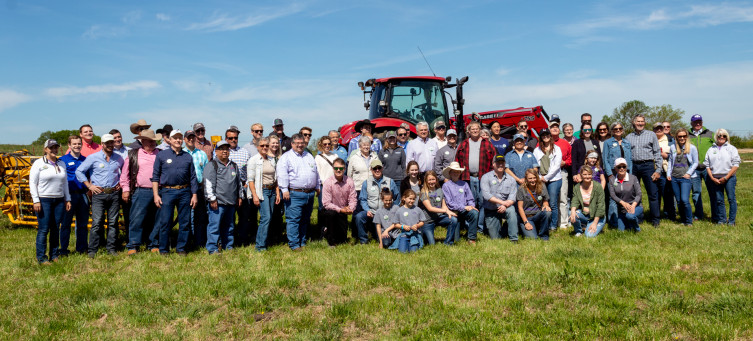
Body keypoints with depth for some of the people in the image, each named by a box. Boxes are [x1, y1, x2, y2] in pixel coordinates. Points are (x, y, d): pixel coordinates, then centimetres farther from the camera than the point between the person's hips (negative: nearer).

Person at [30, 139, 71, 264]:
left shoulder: (61, 164, 14)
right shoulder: (38, 163, -2)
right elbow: (32, 182, -4)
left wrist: (67, 199, 15)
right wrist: (36, 201, -11)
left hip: (59, 200, 5)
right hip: (43, 201, -5)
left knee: (56, 228, 8)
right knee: (43, 229, -5)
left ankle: (54, 255, 16)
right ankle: (41, 257, 2)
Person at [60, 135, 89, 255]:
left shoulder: (85, 159, 12)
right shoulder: (63, 160, 0)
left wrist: (89, 188, 9)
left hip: (83, 195, 4)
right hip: (69, 195, -4)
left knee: (83, 223, 9)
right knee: (66, 223, 2)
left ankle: (81, 248, 19)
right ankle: (63, 250, 8)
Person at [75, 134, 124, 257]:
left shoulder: (118, 158, 11)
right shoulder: (93, 157, 1)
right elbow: (79, 171, 2)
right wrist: (89, 186, -3)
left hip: (114, 193, 3)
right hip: (99, 194, -3)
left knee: (113, 222, 5)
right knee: (97, 223, -7)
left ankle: (111, 248, 12)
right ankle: (92, 250, -1)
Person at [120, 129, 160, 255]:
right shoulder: (133, 154, 8)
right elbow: (125, 173, 10)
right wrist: (125, 189, 3)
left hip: (158, 191, 2)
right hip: (140, 192, -2)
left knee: (157, 220, 6)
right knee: (137, 219, -4)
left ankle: (154, 245, 16)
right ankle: (133, 246, 4)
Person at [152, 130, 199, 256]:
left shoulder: (188, 157, 12)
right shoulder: (162, 155, 6)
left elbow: (193, 177, 13)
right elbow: (155, 176, 3)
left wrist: (194, 195, 6)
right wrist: (156, 195, -5)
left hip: (185, 192, 2)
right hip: (167, 192, -2)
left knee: (185, 222, 5)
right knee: (165, 222, -2)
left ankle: (181, 248, 16)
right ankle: (163, 249, 11)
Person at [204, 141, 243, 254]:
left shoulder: (234, 166, 17)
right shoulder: (211, 165, -3)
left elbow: (239, 182, 25)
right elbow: (208, 184, -9)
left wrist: (240, 196, 21)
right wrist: (212, 199, -14)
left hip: (231, 202, 6)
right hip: (218, 202, -6)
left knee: (229, 226, 13)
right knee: (214, 225, -6)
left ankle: (228, 246, 23)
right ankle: (212, 249, 0)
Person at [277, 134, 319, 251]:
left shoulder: (309, 156, 19)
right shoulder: (286, 157, -2)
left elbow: (316, 172, 27)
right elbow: (282, 174, -10)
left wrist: (317, 186, 23)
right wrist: (284, 189, -17)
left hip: (310, 193, 6)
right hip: (295, 194, -6)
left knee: (305, 220, 12)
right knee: (294, 220, -8)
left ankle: (303, 242, 21)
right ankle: (294, 245, -3)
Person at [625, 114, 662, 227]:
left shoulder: (651, 135, 7)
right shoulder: (628, 137, 12)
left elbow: (657, 153, 4)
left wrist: (658, 170, -4)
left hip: (648, 165, -2)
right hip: (633, 166, 2)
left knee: (653, 194, -3)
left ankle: (655, 220, 4)